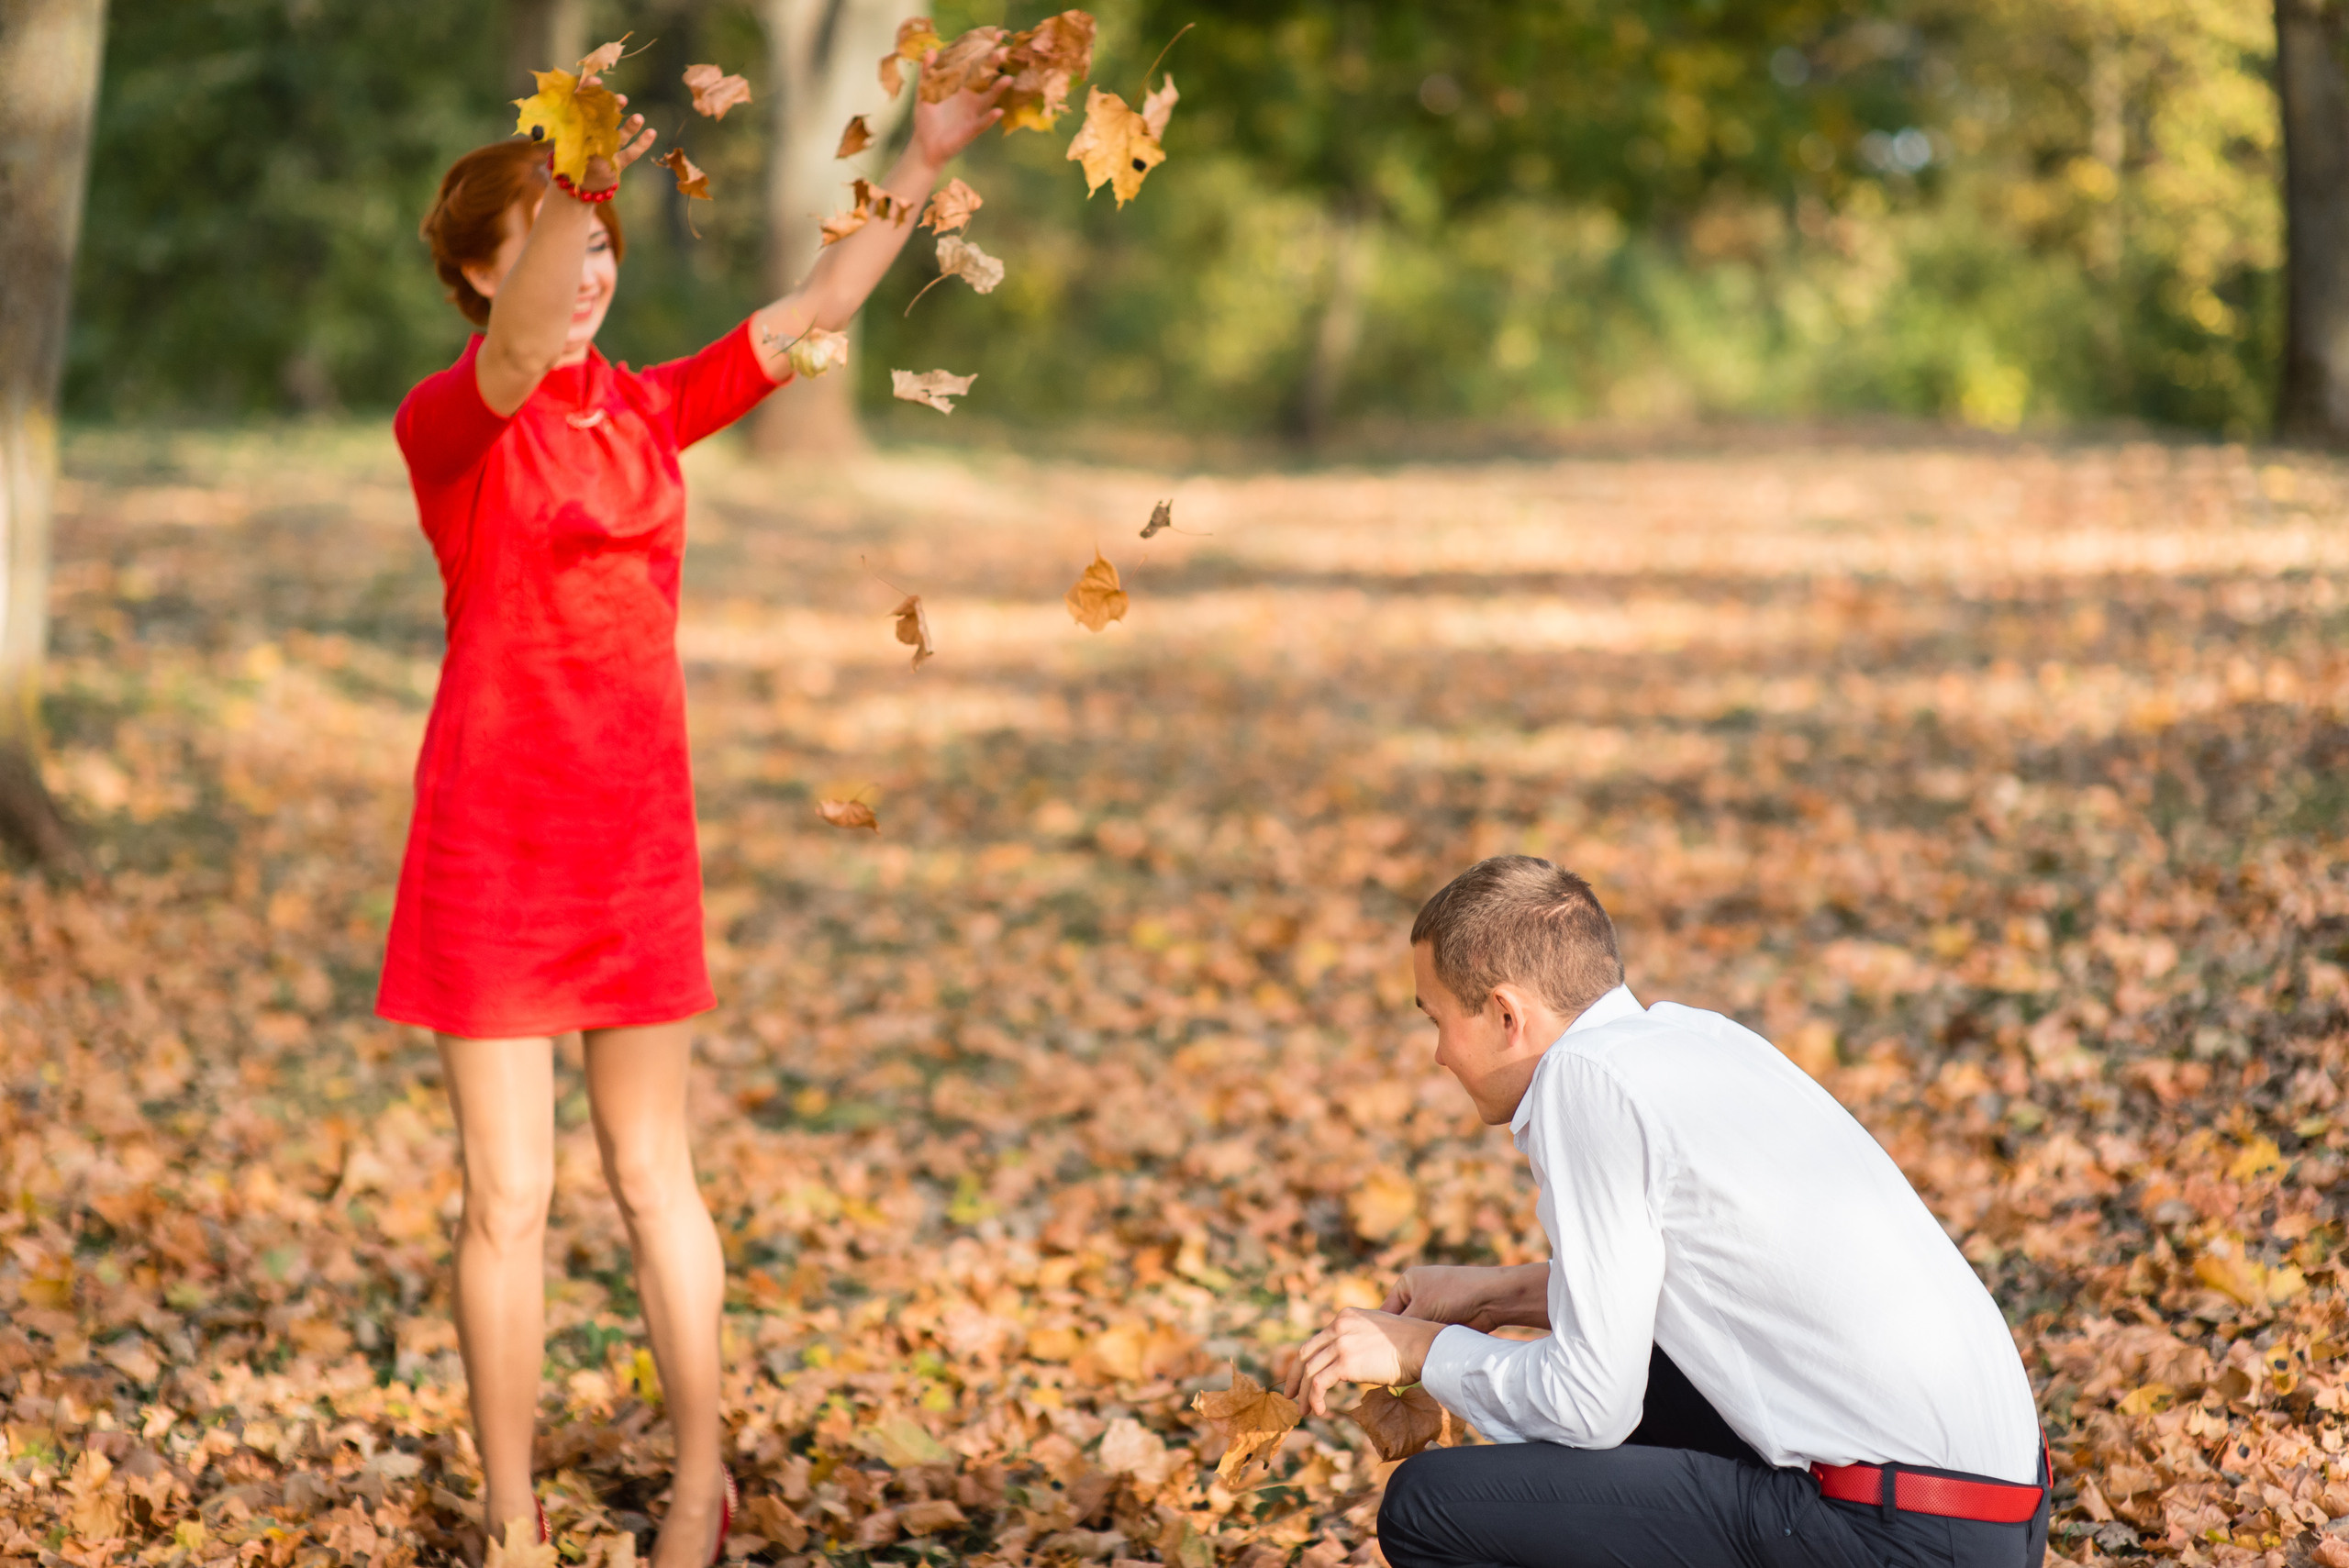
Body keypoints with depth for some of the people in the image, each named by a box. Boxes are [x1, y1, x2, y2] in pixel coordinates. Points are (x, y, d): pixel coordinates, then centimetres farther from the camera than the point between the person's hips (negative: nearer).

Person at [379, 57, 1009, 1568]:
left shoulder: (648, 408, 9)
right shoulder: (445, 420, -8)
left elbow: (814, 311, 8)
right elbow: (513, 352, -31)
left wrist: (926, 162, 1)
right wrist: (567, 192, -49)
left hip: (639, 823, 5)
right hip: (494, 827, -4)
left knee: (653, 1173, 14)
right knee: (510, 1192, 2)